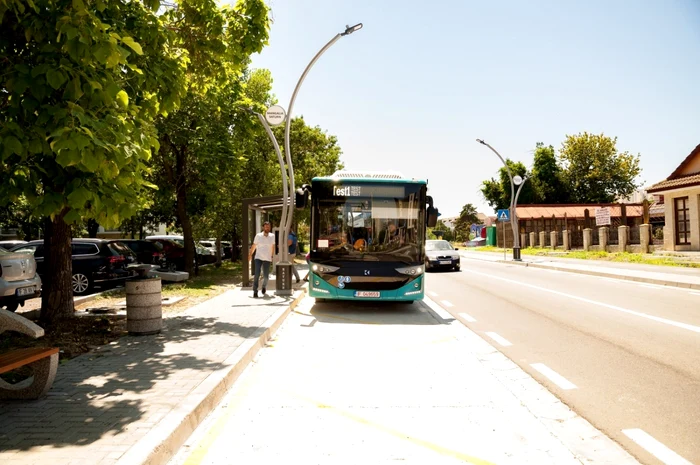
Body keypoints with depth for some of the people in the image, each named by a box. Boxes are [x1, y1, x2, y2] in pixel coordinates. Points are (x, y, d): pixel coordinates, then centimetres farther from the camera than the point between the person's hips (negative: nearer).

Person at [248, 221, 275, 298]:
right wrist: (250, 254, 15)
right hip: (258, 258, -2)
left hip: (267, 259, 2)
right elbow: (254, 246, 9)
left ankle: (264, 286, 36)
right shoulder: (258, 235, -3)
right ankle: (255, 291, -10)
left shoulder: (272, 236, 1)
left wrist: (272, 256, 16)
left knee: (266, 276, 4)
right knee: (257, 274, -16)